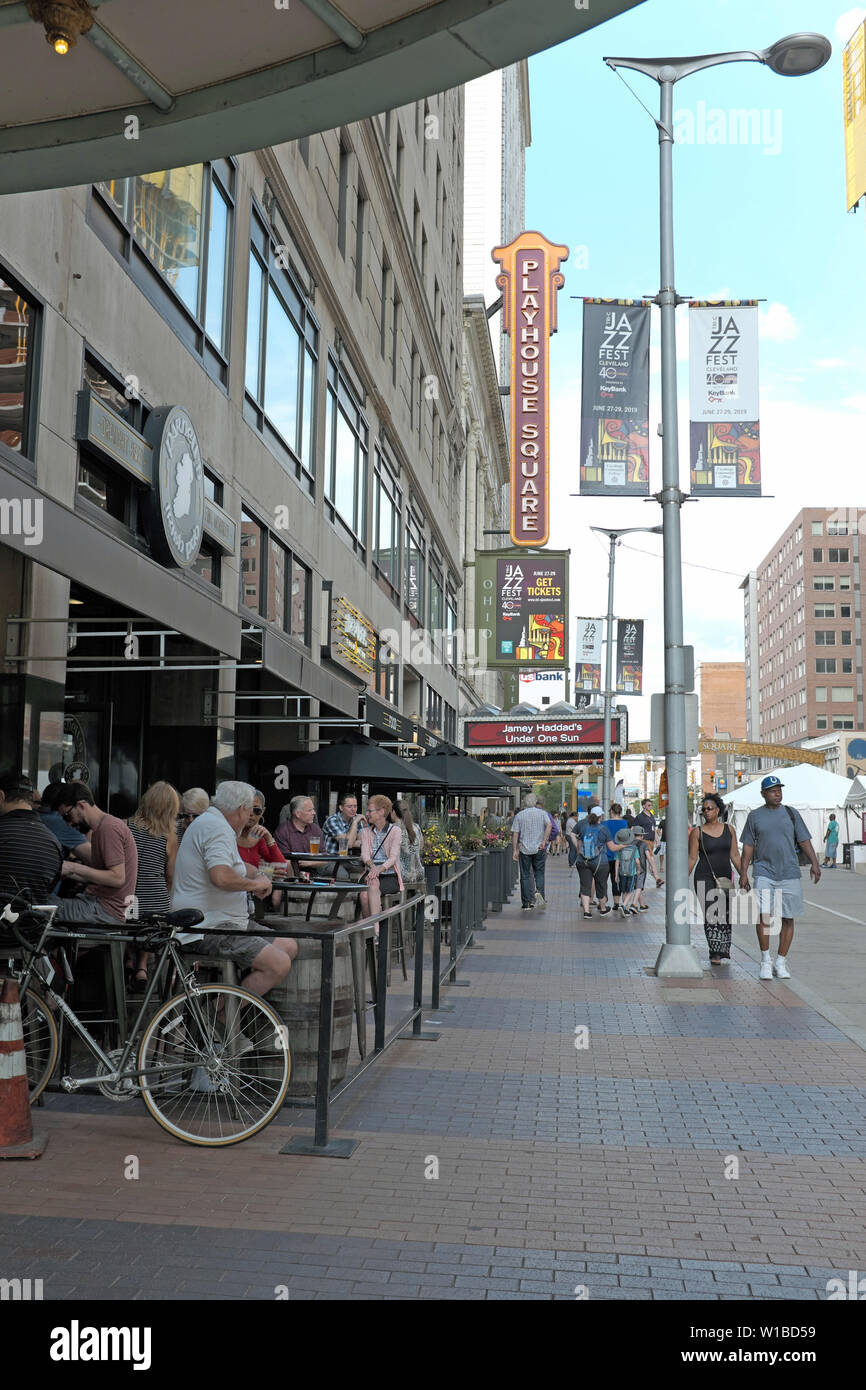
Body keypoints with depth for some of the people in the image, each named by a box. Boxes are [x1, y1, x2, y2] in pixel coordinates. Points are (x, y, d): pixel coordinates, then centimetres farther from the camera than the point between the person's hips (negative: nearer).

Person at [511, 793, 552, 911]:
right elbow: (549, 825, -15)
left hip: (524, 849, 0)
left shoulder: (519, 815, 4)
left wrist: (514, 850, 0)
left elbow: (515, 834, -1)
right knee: (539, 872, 12)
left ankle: (526, 904, 4)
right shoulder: (542, 813, 3)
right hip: (539, 849, 0)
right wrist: (544, 841, -16)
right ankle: (539, 892, -14)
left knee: (525, 876, 5)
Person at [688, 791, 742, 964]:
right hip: (704, 878, -3)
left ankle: (723, 952, 14)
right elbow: (692, 858, 0)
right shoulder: (697, 832, 0)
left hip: (725, 878, 3)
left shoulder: (729, 829, 8)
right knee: (711, 914, -13)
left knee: (725, 916, 4)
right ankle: (715, 954, -16)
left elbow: (735, 856, 10)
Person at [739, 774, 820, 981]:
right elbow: (748, 847, 9)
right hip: (764, 872, -1)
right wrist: (743, 873, 1)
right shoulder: (755, 816, 8)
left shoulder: (791, 814, 9)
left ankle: (781, 963, 14)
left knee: (788, 918, 3)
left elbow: (804, 841, 7)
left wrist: (814, 863, -8)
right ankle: (765, 961, -2)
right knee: (763, 914, -14)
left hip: (790, 873, 1)